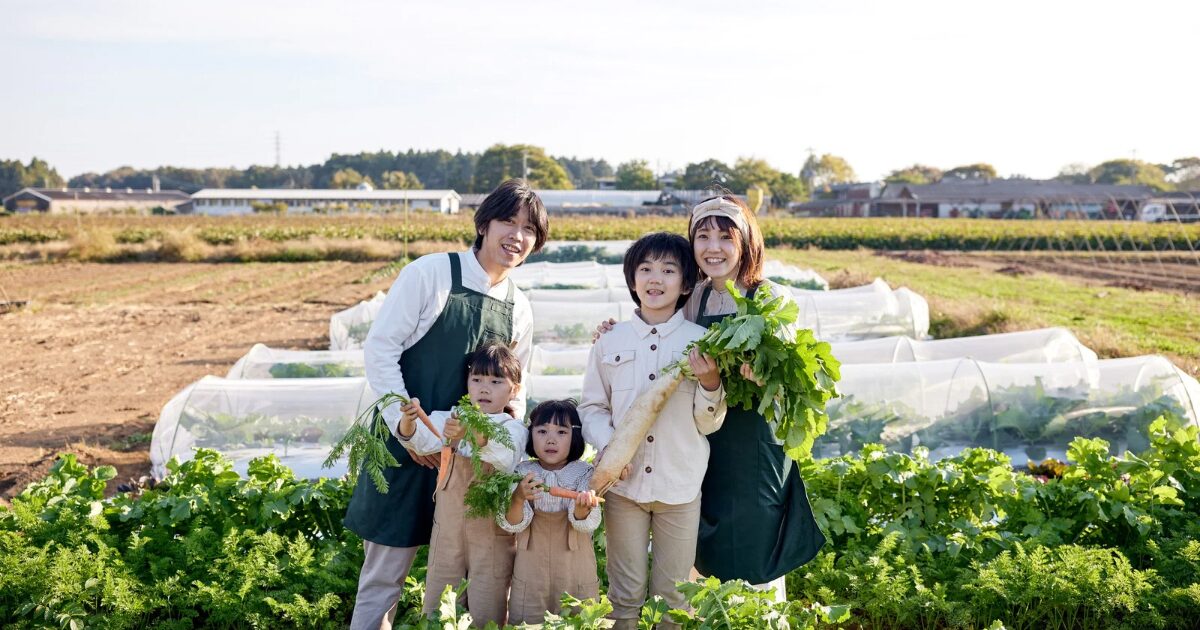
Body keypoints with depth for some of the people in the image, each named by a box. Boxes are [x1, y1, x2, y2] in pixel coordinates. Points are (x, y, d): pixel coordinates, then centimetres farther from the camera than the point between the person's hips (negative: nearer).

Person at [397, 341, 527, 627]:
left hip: (492, 531, -3)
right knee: (437, 610, 12)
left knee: (486, 614, 4)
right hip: (448, 526, 3)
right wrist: (409, 422, -37)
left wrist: (472, 435, -46)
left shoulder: (514, 429, -6)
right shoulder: (449, 419, 4)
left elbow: (506, 460, -27)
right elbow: (422, 441, -14)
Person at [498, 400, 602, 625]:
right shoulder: (522, 473, -2)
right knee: (526, 623, 8)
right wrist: (518, 498, -31)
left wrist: (582, 507, -40)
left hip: (575, 568, -1)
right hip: (531, 569, 1)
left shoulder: (584, 473, -5)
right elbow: (512, 524, -10)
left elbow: (588, 523, -17)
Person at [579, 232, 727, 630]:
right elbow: (592, 407, 6)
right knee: (625, 593, 11)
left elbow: (709, 423, -1)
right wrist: (607, 447, -12)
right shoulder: (611, 341, 1)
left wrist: (711, 384, -19)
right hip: (623, 482, 1)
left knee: (673, 594, 11)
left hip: (681, 485, -1)